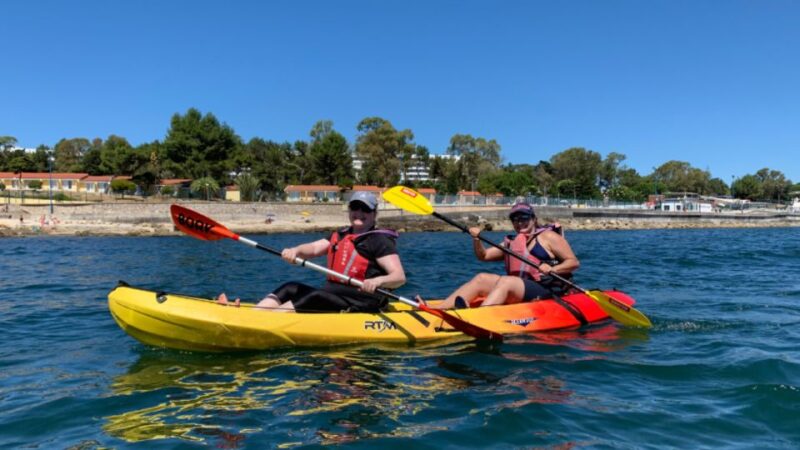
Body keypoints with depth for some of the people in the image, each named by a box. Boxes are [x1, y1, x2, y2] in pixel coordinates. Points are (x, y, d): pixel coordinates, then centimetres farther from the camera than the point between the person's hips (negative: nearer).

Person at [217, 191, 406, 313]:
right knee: (290, 288, -4)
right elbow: (314, 248, 6)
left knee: (313, 296, -27)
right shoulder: (340, 235, 19)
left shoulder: (380, 241, -4)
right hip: (332, 294, 8)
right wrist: (295, 250, -16)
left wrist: (378, 281, -33)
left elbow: (400, 277, -13)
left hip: (360, 303, -8)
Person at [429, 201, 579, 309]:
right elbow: (484, 256, 21)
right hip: (517, 292, 6)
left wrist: (552, 270, -19)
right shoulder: (511, 242, 22)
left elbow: (574, 262, -1)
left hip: (545, 291, -6)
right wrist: (476, 239, 2)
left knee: (506, 281, -31)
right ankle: (435, 309, -28)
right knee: (481, 279, -13)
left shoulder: (548, 236, 6)